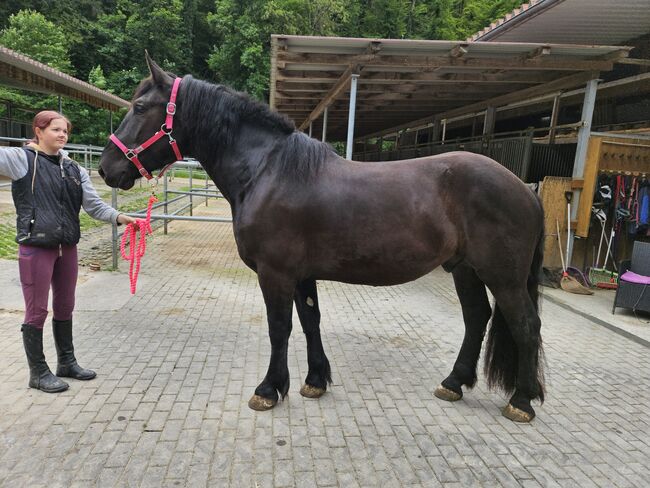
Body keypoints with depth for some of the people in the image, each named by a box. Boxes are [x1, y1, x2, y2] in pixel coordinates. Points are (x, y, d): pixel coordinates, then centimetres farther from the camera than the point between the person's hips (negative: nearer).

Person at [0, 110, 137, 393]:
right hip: (35, 248, -5)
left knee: (65, 307, 16)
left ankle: (67, 362, 32)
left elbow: (94, 205, 2)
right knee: (37, 311, 4)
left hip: (67, 248, 5)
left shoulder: (74, 170, 8)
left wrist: (118, 217, -13)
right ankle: (38, 372, 20)